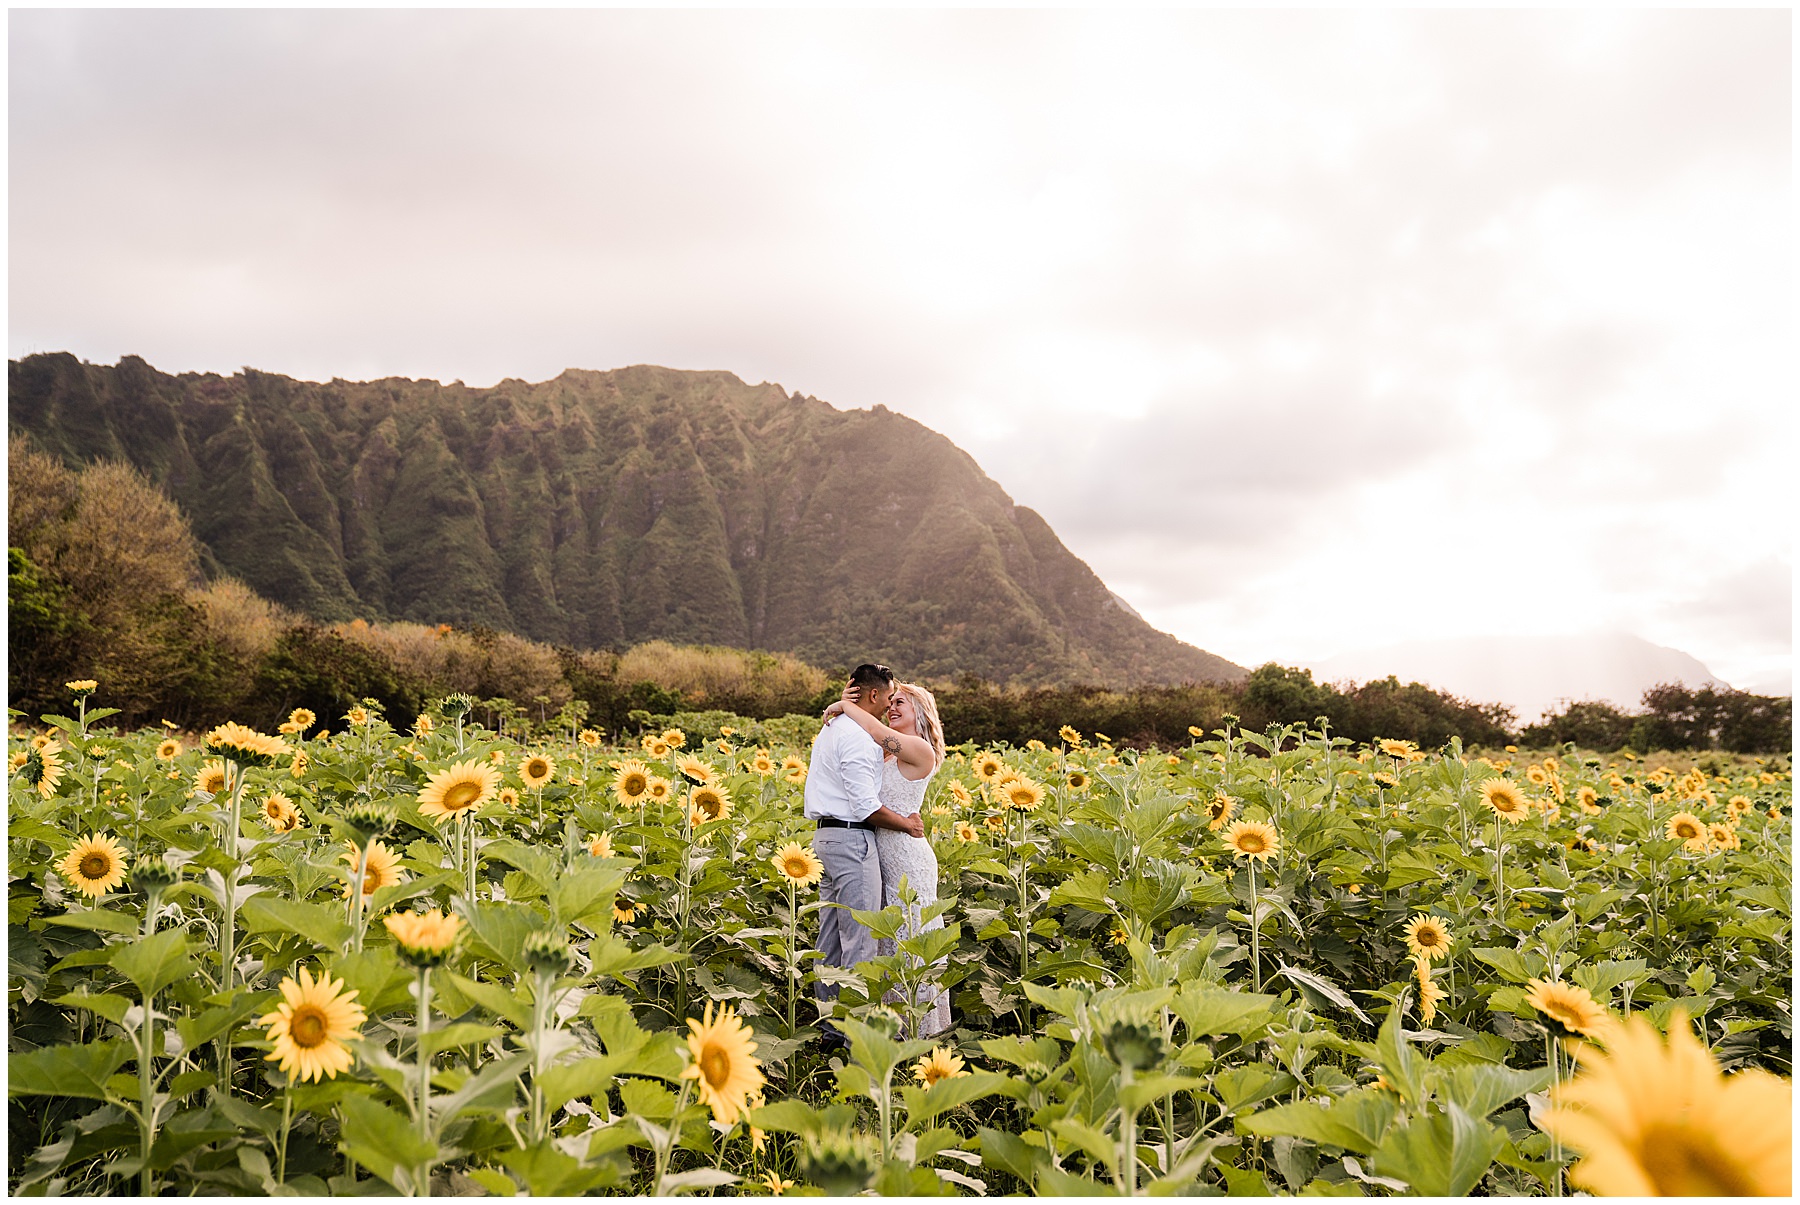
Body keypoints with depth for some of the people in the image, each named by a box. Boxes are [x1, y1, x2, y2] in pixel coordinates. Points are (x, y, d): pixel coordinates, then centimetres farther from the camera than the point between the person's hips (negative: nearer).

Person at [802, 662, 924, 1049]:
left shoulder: (829, 730, 16)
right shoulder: (856, 737, -16)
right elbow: (868, 807, -18)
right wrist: (909, 825, -6)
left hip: (825, 836, 10)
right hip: (852, 839, -10)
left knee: (831, 936, 13)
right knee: (860, 939, -5)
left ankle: (831, 1023, 20)